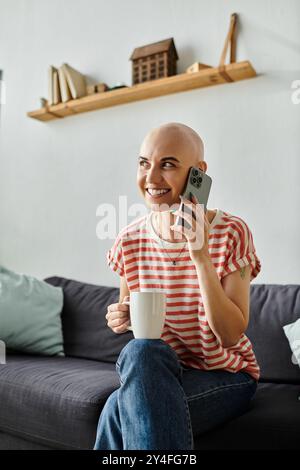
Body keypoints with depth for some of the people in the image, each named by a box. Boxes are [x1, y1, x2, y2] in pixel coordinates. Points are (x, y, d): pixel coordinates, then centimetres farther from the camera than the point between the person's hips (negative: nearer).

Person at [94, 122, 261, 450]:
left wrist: (200, 254, -28)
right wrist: (121, 319, -13)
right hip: (159, 373, 4)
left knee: (120, 408, -29)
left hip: (227, 377, -3)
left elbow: (231, 336, -19)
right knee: (139, 350, -32)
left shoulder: (231, 232, -14)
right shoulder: (130, 241, -3)